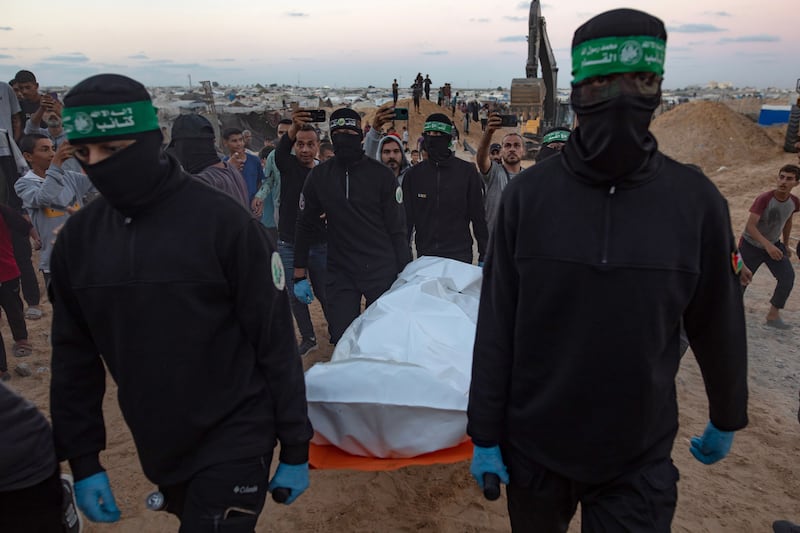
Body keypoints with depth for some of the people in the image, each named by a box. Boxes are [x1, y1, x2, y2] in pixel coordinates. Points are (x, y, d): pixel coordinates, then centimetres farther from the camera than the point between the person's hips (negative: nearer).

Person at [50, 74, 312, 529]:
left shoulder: (223, 222, -16)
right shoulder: (78, 237, 0)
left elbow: (276, 340, -13)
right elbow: (75, 357, 7)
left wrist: (296, 449, -9)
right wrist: (83, 461, 6)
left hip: (234, 443, -5)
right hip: (158, 449, 5)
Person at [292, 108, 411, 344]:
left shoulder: (382, 175, -5)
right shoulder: (319, 176, 2)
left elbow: (397, 230, -4)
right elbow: (305, 225, 8)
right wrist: (299, 276, 6)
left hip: (382, 272, -2)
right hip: (340, 274, 2)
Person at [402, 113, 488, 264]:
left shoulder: (467, 171, 1)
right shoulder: (413, 174, 6)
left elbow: (478, 217, 3)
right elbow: (407, 218, 8)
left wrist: (484, 256, 1)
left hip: (460, 256, -1)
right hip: (424, 256, 2)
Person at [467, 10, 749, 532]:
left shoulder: (697, 200, -9)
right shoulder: (528, 194, -11)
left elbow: (719, 326, 3)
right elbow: (496, 325, -8)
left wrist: (727, 419, 15)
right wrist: (485, 434, -4)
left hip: (640, 458, 0)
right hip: (532, 444, 1)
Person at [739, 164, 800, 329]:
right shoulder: (764, 199, -26)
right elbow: (750, 226, -31)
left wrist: (786, 244, 21)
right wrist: (768, 245, -41)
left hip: (774, 245, 5)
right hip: (751, 245, -4)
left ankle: (773, 316, -1)